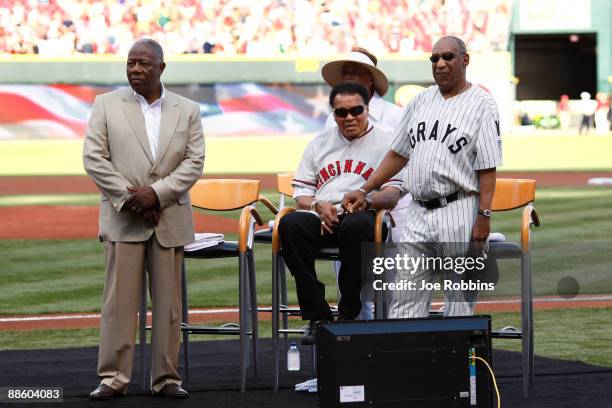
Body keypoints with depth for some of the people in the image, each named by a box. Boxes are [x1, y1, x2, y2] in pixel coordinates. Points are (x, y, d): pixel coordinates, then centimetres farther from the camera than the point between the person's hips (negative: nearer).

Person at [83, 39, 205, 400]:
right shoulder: (107, 105, 5)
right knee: (119, 301, -3)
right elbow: (94, 157, -1)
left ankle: (167, 378, 9)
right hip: (123, 218, -1)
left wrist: (156, 193, -12)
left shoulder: (187, 110, 9)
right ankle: (113, 377, 0)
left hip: (170, 218, 1)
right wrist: (129, 198, -10)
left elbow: (194, 162, 1)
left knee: (168, 302, 3)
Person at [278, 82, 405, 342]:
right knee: (289, 224, -31)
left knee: (355, 225, -41)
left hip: (363, 215, -3)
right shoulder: (319, 144, 25)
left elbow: (392, 194, 2)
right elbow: (301, 191, 19)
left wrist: (365, 200, -19)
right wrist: (318, 206, -4)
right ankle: (317, 317, -29)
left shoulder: (385, 143, 13)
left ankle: (348, 315, -30)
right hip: (322, 218, 3)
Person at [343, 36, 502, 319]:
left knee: (459, 298, -1)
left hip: (459, 212, -6)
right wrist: (364, 191, 15)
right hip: (418, 212, 6)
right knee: (405, 297, 2)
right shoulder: (421, 101, 15)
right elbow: (399, 154, 21)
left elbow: (488, 167, -9)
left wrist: (484, 215, -16)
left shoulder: (481, 104, -3)